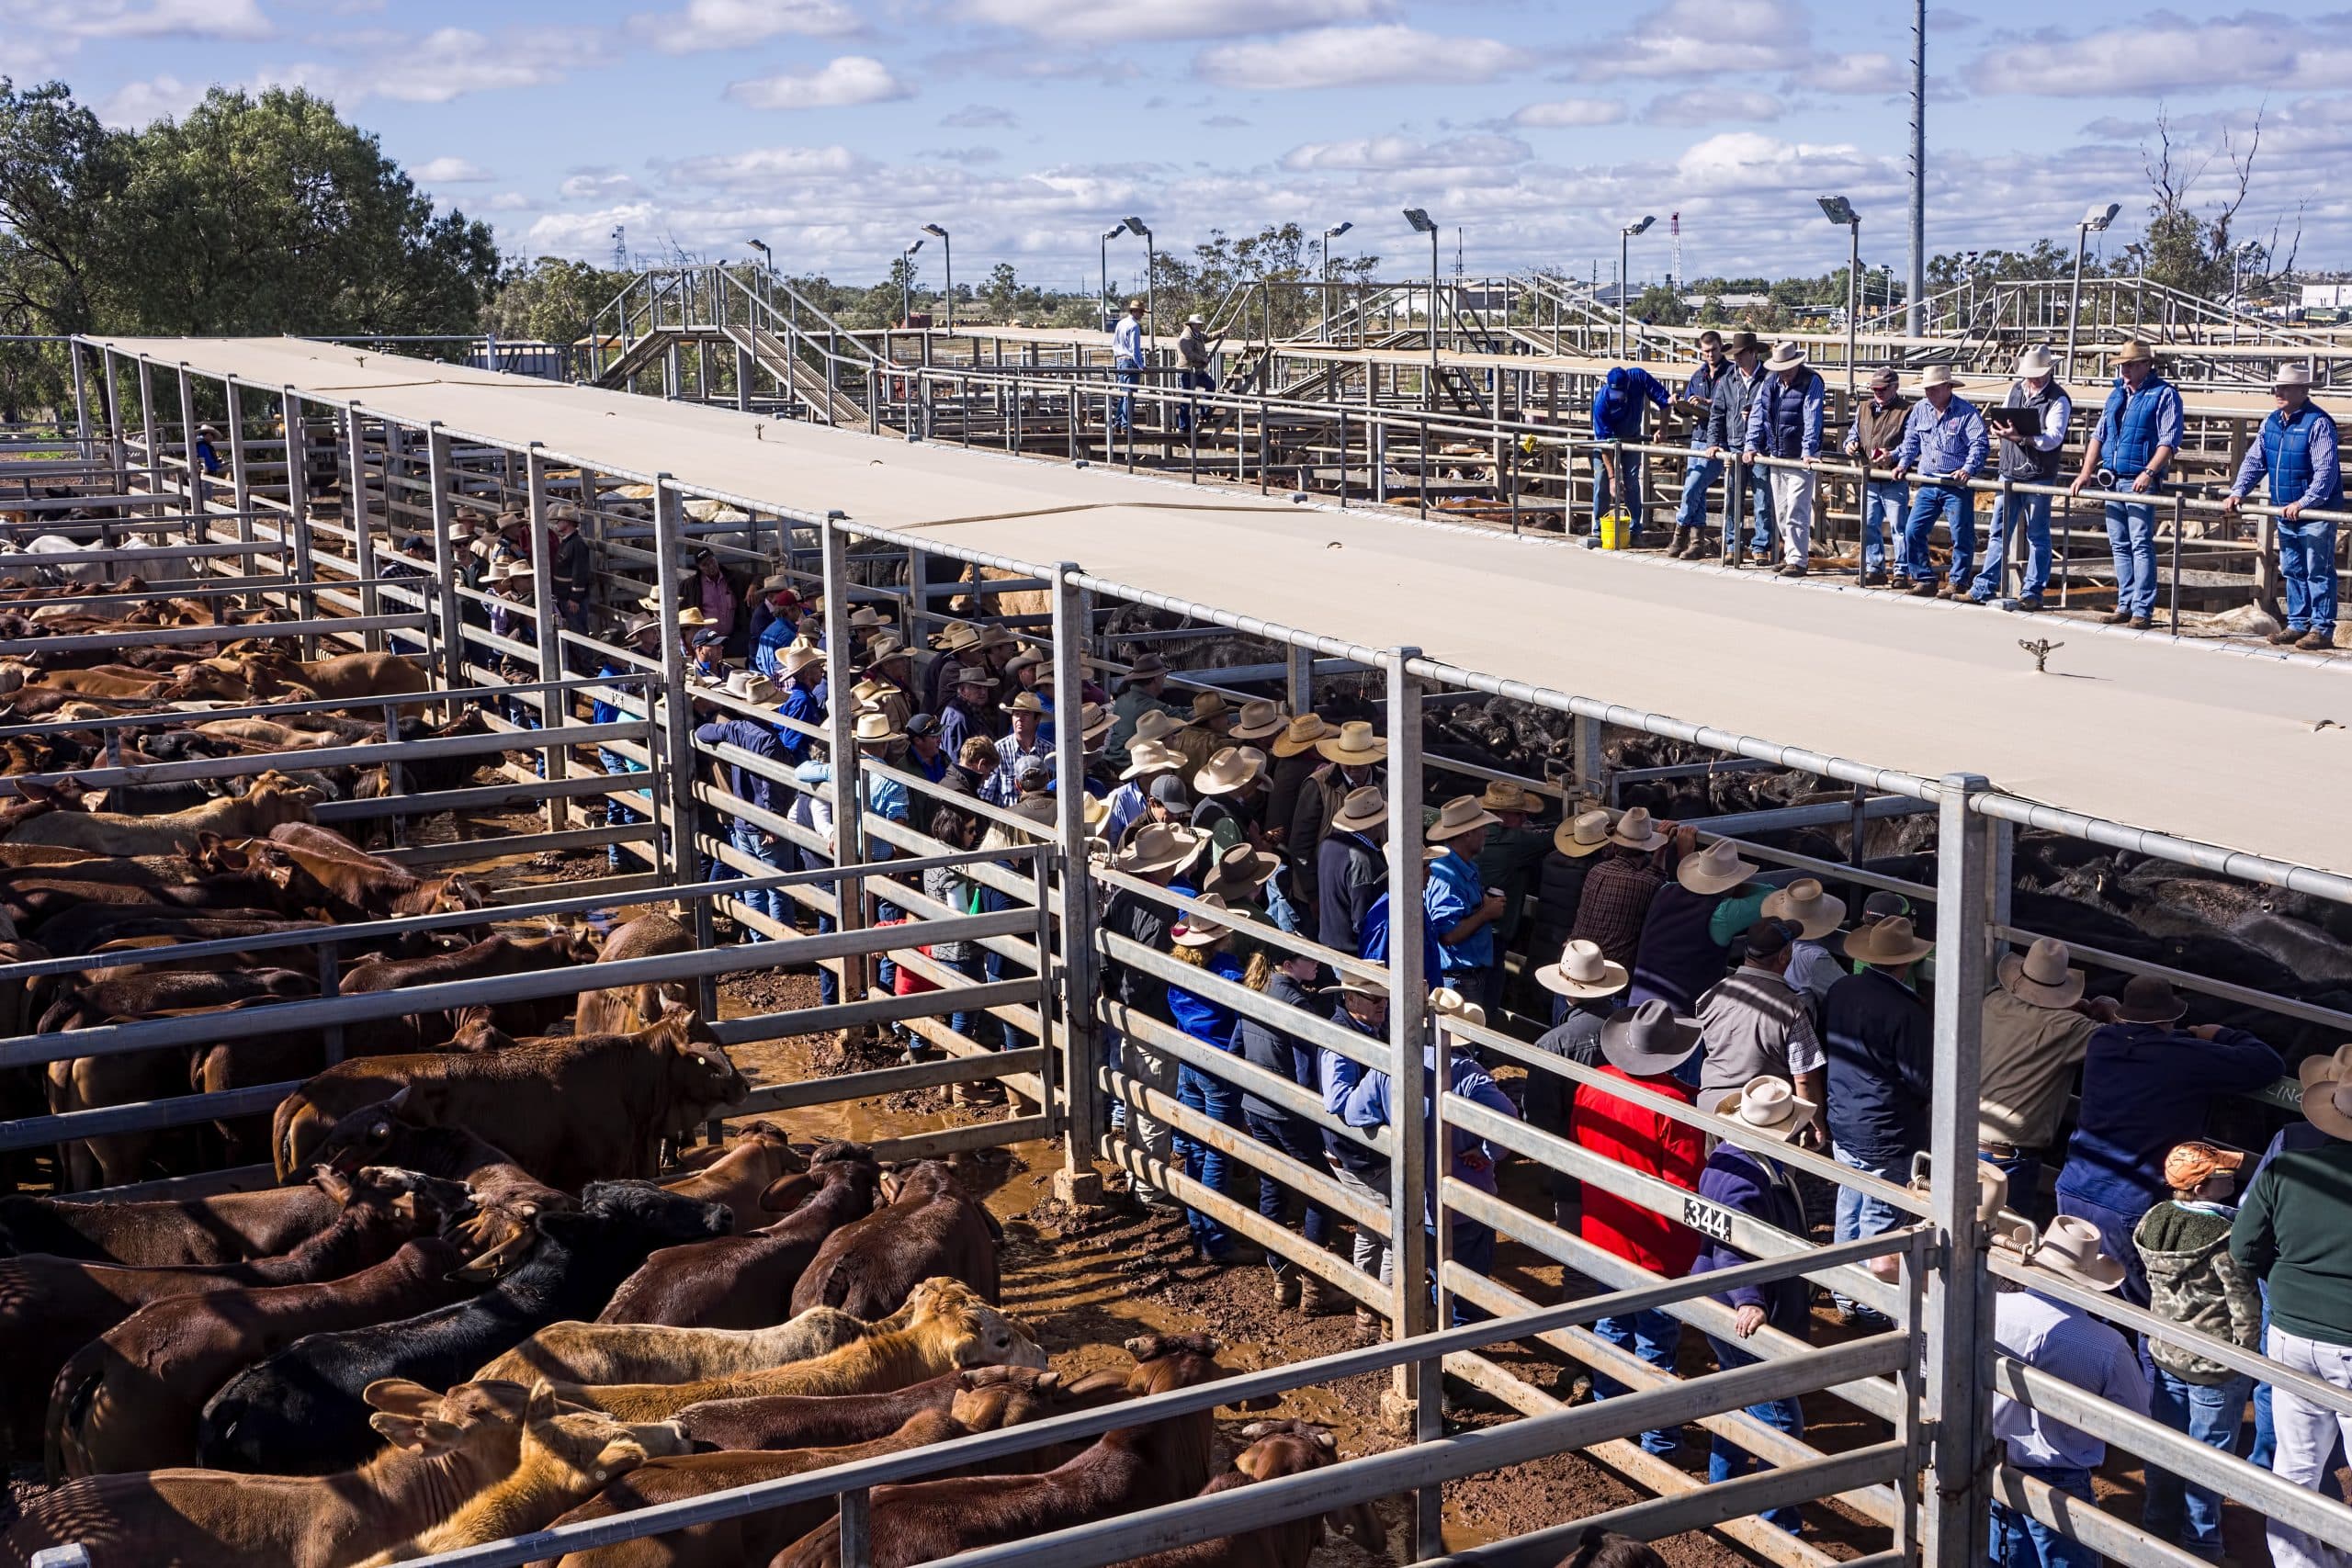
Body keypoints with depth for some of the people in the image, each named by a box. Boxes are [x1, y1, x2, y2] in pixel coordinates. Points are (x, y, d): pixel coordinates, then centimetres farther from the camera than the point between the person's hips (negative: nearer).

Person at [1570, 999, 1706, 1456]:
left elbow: (1576, 1151, 7)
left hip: (1603, 1235, 6)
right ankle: (1658, 1443, 19)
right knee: (1656, 1347, 8)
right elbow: (1685, 1185, -22)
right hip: (1658, 1248, -6)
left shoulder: (1591, 1087, -7)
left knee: (1611, 1328, 23)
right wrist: (1690, 1247, -9)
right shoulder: (1675, 1103, -25)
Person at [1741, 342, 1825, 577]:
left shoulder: (1811, 382, -10)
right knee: (1781, 511, 12)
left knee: (1796, 511, -10)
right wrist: (1752, 445, 0)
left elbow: (1812, 420, -18)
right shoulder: (1770, 381, 7)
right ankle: (1790, 554, 24)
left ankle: (1797, 561, -6)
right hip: (1775, 456, 6)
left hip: (1801, 458, -6)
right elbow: (1758, 414, 8)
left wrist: (1808, 452, -26)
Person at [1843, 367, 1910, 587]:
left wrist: (1894, 456, -24)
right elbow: (1854, 433, 25)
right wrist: (1851, 444, 3)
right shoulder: (1864, 410, 15)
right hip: (1869, 480, 7)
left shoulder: (1907, 411, -6)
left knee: (1898, 528, -1)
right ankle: (1875, 569, 16)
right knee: (1869, 526, 8)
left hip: (1894, 482, -7)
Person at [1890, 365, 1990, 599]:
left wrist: (1968, 468, -25)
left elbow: (1980, 444, -12)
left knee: (1961, 536, -3)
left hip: (1957, 486, -5)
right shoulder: (1920, 409, 9)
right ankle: (1925, 580, 9)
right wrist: (1904, 463, 8)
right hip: (1928, 484, 5)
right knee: (1912, 531, 0)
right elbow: (1911, 440, 20)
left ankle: (1959, 582, 8)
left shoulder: (1966, 412, -8)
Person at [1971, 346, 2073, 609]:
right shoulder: (2015, 389, 11)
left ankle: (2032, 592, 7)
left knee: (2037, 536, 3)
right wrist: (1996, 420, -8)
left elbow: (2053, 438, -17)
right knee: (1999, 531, 7)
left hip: (2039, 476, -5)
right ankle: (1984, 587, 11)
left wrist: (2022, 438, -31)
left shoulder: (2058, 399, -8)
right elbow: (2002, 420, 17)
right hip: (2009, 472, 5)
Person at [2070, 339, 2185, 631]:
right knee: (2119, 546, 9)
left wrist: (2150, 472, -24)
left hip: (2140, 482, -7)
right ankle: (2126, 604, 15)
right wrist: (2085, 473, 11)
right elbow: (2099, 436, 20)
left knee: (2141, 545, -9)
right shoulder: (2117, 394, 18)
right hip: (2112, 481, 7)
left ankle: (2143, 610, -9)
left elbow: (2169, 441, -12)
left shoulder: (2164, 395, -4)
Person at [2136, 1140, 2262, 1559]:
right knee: (2208, 1453, 11)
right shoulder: (2224, 1238, -25)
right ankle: (2200, 1542, 23)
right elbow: (2245, 1307, -19)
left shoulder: (2152, 1222, -6)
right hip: (2215, 1367, -6)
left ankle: (2160, 1525, 36)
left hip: (2162, 1352, 6)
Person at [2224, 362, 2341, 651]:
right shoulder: (2271, 422, 8)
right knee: (2292, 571, 13)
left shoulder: (2318, 423, -15)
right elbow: (2254, 461, 13)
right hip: (2285, 512, 8)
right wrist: (2238, 492, 0)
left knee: (2318, 572, -4)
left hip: (2316, 513, -8)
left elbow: (2326, 472, -19)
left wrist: (2304, 503, -28)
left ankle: (2322, 629, 1)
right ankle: (2297, 624, 22)